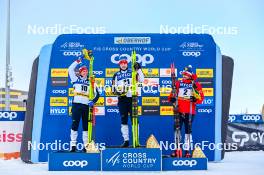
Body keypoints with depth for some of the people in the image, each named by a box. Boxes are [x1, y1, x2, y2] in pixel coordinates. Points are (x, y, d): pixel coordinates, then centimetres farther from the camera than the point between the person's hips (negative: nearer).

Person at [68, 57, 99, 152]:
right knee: (75, 124, -5)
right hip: (76, 104, -2)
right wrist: (78, 61, -5)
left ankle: (86, 145, 11)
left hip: (86, 105, 2)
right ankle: (73, 145, -2)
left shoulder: (90, 82, 15)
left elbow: (96, 94, 12)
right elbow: (70, 69, 0)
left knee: (86, 125, 5)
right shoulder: (76, 79, 11)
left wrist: (93, 101, -5)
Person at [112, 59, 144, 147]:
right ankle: (126, 141, 6)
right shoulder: (116, 75, 12)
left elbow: (141, 80, -1)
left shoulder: (132, 72, 9)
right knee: (123, 120, 1)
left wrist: (139, 69, -8)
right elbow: (114, 87, 10)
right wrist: (116, 91, -11)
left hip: (132, 98, -1)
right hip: (122, 99, 1)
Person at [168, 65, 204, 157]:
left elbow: (201, 98, -1)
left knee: (188, 130, 3)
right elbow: (173, 93, 16)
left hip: (190, 111, -2)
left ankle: (187, 150, 9)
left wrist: (196, 99, -21)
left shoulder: (195, 84, 3)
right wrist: (172, 98, -4)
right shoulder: (178, 83, 10)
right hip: (179, 110, 2)